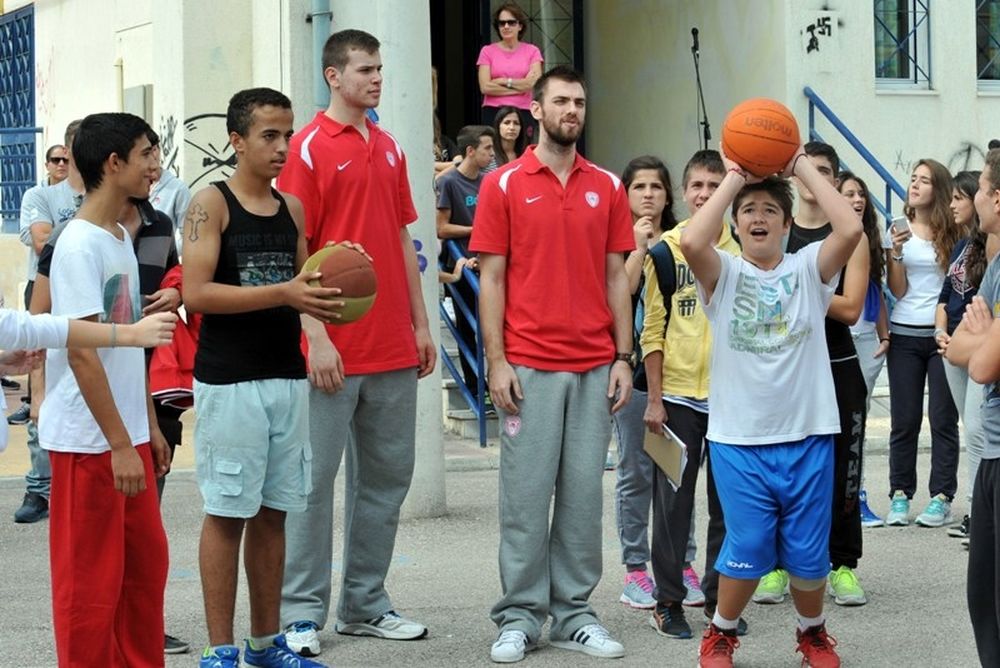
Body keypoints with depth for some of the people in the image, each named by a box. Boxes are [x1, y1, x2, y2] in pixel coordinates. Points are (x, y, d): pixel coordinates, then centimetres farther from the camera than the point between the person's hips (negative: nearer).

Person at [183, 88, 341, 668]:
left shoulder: (292, 208, 12)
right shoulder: (211, 203, -6)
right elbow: (197, 293, -15)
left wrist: (324, 299, -4)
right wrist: (282, 293, -22)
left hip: (287, 376, 6)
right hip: (228, 381, -6)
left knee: (273, 512, 11)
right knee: (227, 513, -2)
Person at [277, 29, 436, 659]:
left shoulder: (389, 148, 14)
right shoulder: (309, 148, -6)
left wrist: (421, 325, 13)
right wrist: (316, 336, -16)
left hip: (394, 350, 7)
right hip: (334, 353, -7)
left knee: (388, 477, 11)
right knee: (316, 480, -2)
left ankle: (365, 603, 21)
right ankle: (303, 612, 6)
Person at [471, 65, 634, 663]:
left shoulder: (608, 187, 10)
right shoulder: (504, 185, 2)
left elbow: (616, 277, 11)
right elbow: (492, 279, 0)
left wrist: (623, 357, 4)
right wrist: (497, 361, -7)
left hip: (595, 367, 3)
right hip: (528, 366, -3)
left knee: (584, 492, 5)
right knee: (526, 491, 0)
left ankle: (574, 613, 13)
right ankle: (520, 617, 8)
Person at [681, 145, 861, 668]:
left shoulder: (808, 268, 3)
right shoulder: (723, 274, 0)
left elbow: (850, 229, -16)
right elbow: (691, 241, -23)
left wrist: (803, 167, -10)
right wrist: (733, 179, -13)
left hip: (807, 435, 1)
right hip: (738, 439, -1)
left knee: (808, 553, 9)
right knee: (748, 548, -1)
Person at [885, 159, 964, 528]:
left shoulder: (955, 232, 1)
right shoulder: (899, 231, 2)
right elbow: (898, 290, -1)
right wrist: (896, 252, -15)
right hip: (905, 335, 1)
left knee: (943, 418, 1)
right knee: (905, 420, 4)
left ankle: (941, 497, 6)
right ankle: (900, 496, 9)